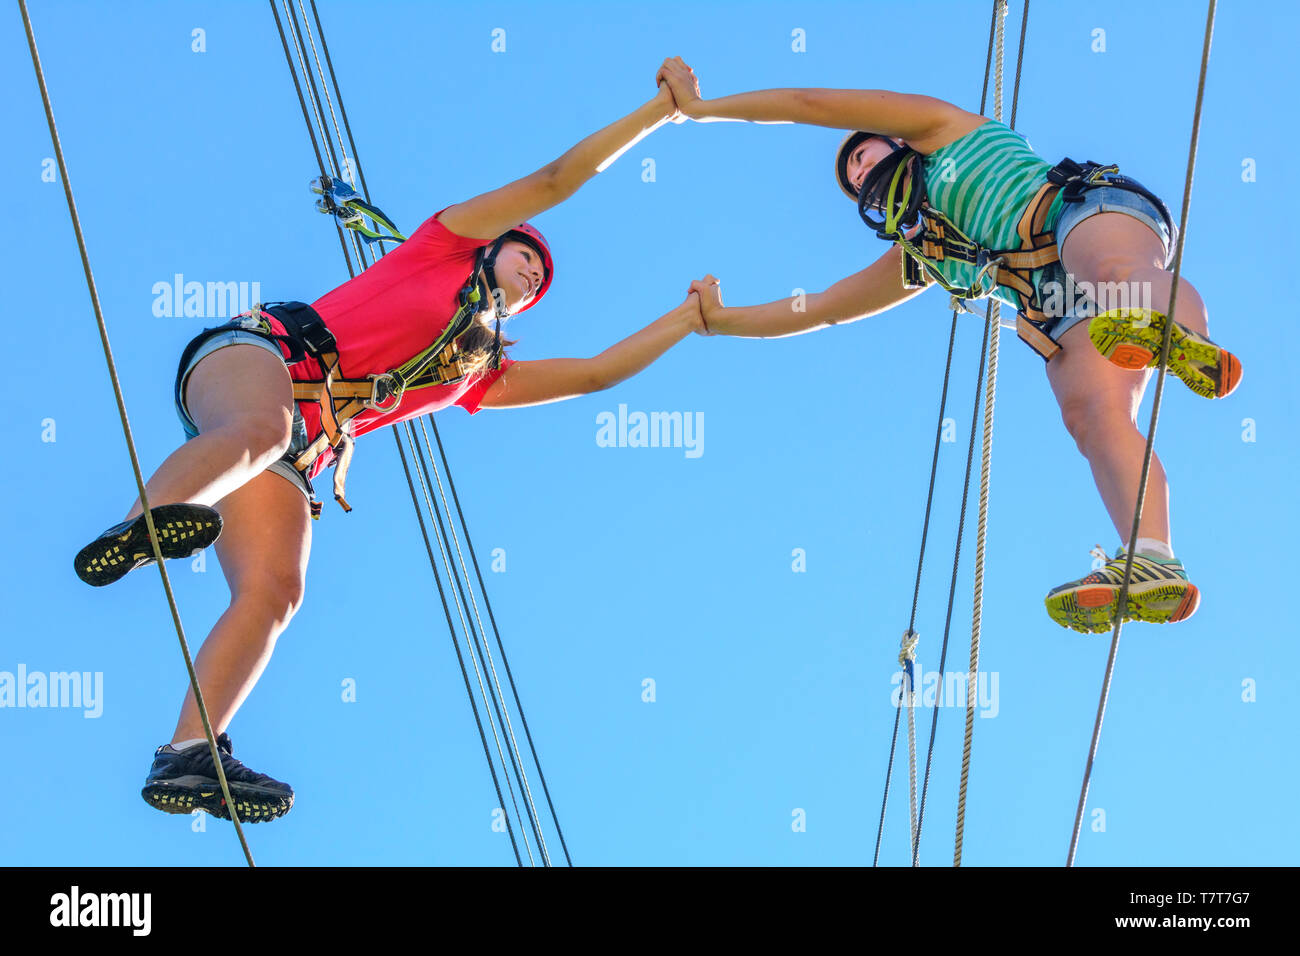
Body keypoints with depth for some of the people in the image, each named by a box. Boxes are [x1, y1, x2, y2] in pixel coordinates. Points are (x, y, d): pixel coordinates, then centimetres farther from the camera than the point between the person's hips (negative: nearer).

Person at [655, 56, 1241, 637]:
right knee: (1090, 414, -25)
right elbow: (820, 307, 42)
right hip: (1058, 313, 4)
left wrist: (702, 106, 28)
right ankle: (1153, 567, -50)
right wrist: (723, 319, 45)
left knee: (1112, 266, -40)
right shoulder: (916, 254, 35)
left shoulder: (941, 130, 22)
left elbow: (813, 104, 20)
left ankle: (1186, 339, -73)